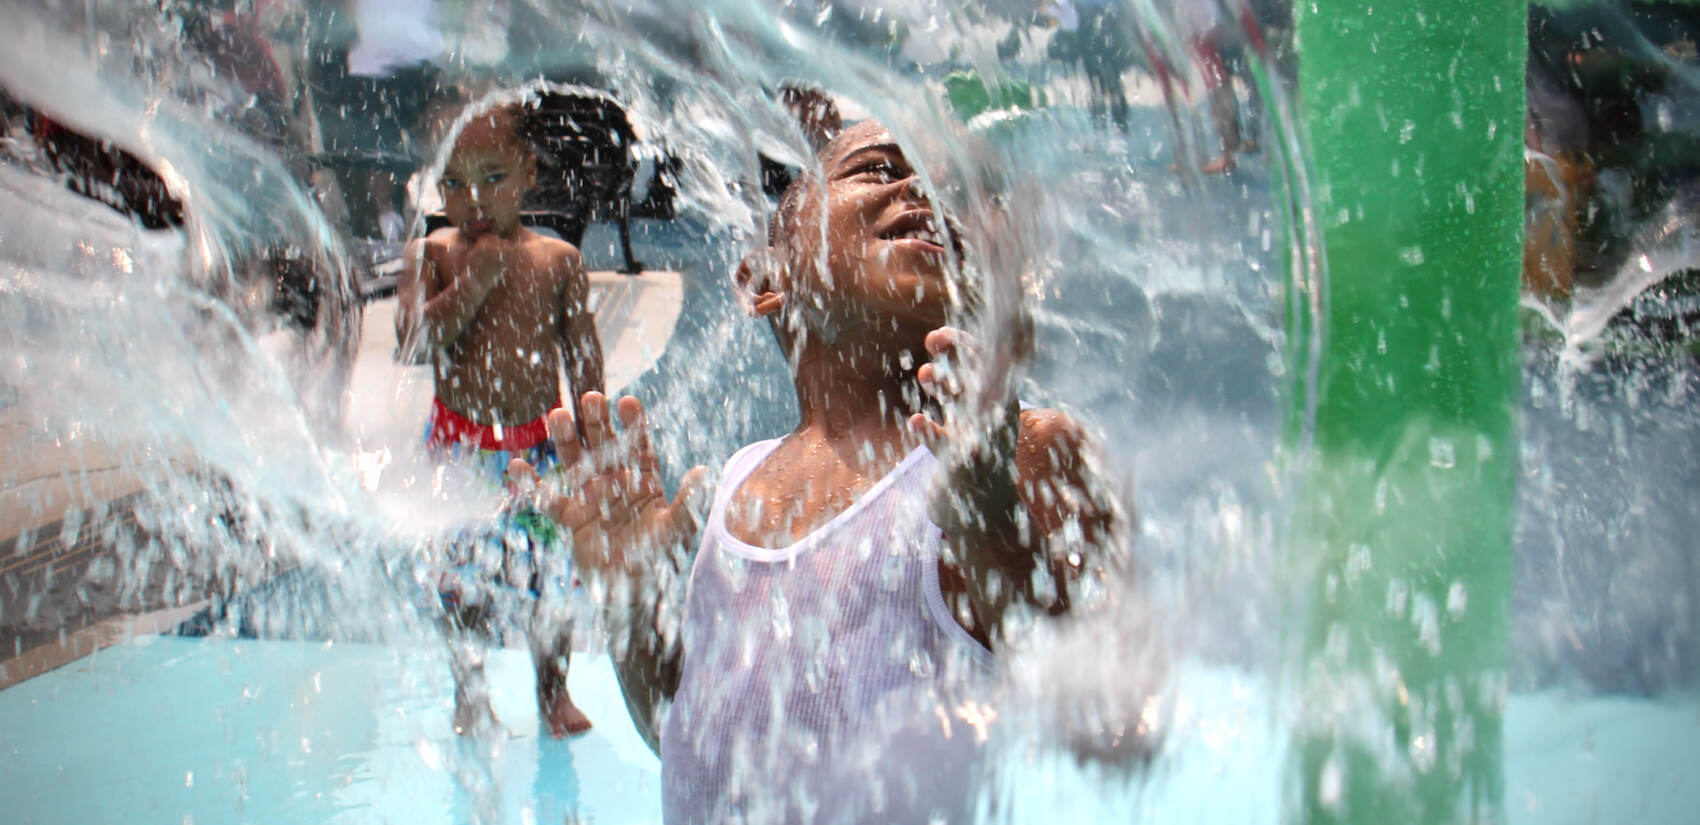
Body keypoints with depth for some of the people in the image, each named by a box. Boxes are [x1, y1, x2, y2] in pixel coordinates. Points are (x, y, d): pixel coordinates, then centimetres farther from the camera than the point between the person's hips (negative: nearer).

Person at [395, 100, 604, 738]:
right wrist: (475, 281, -20)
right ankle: (470, 695, 27)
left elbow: (584, 355, 4)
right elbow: (413, 338, -15)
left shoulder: (558, 261, 0)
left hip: (541, 441, 0)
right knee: (462, 577, 7)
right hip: (460, 442, 0)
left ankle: (554, 690, 25)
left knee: (551, 571, 4)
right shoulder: (430, 255, -2)